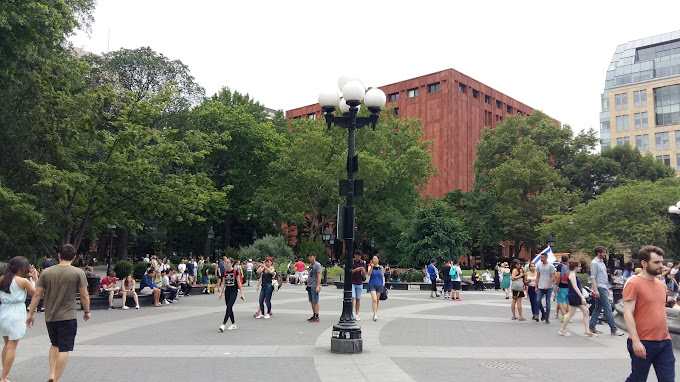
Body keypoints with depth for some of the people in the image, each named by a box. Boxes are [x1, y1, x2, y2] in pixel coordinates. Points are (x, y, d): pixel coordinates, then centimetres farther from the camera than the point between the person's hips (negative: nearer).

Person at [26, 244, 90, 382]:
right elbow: (84, 296, -7)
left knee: (54, 345, 23)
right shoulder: (78, 273, -8)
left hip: (50, 317, 4)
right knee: (64, 349, 2)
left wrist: (30, 314, 9)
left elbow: (37, 295, 1)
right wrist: (86, 311, 8)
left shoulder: (46, 272, 0)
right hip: (68, 317, -4)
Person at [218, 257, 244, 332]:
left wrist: (242, 293, -8)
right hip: (227, 291, 6)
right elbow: (223, 283, 12)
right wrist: (220, 293, 6)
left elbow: (239, 283, -6)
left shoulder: (235, 272, -8)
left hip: (233, 291, -6)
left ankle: (223, 324, -19)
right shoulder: (225, 272, 7)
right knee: (229, 308, 8)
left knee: (229, 307, -14)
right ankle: (233, 324, 18)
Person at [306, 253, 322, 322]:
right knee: (312, 302, 12)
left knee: (315, 301, -5)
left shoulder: (317, 265, -11)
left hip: (314, 287, -8)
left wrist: (317, 286, -22)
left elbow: (319, 276, -16)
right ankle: (313, 316, 20)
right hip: (309, 286, 8)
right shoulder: (310, 265, 16)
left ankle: (317, 317, -2)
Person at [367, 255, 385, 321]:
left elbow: (383, 276, 16)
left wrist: (383, 283, 3)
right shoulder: (370, 266, 0)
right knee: (374, 299, -16)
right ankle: (375, 314, -17)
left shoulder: (381, 268, 8)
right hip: (372, 285, -3)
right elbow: (369, 274, -16)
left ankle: (375, 313, 23)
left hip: (379, 285, 3)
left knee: (377, 300, 8)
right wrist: (371, 267, -28)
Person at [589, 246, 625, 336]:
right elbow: (592, 278, -16)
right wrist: (595, 290, -23)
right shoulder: (594, 263, -11)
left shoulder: (602, 262, 18)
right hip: (600, 288, -10)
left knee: (598, 308, 10)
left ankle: (591, 328, 14)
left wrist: (607, 289, 21)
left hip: (604, 288, 10)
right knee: (607, 308, -8)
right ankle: (613, 330, -6)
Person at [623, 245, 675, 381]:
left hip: (664, 342, 6)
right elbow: (628, 314, -15)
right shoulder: (634, 284, -11)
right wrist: (636, 342, -20)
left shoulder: (662, 285, 12)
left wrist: (666, 336, 19)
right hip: (643, 343, -6)